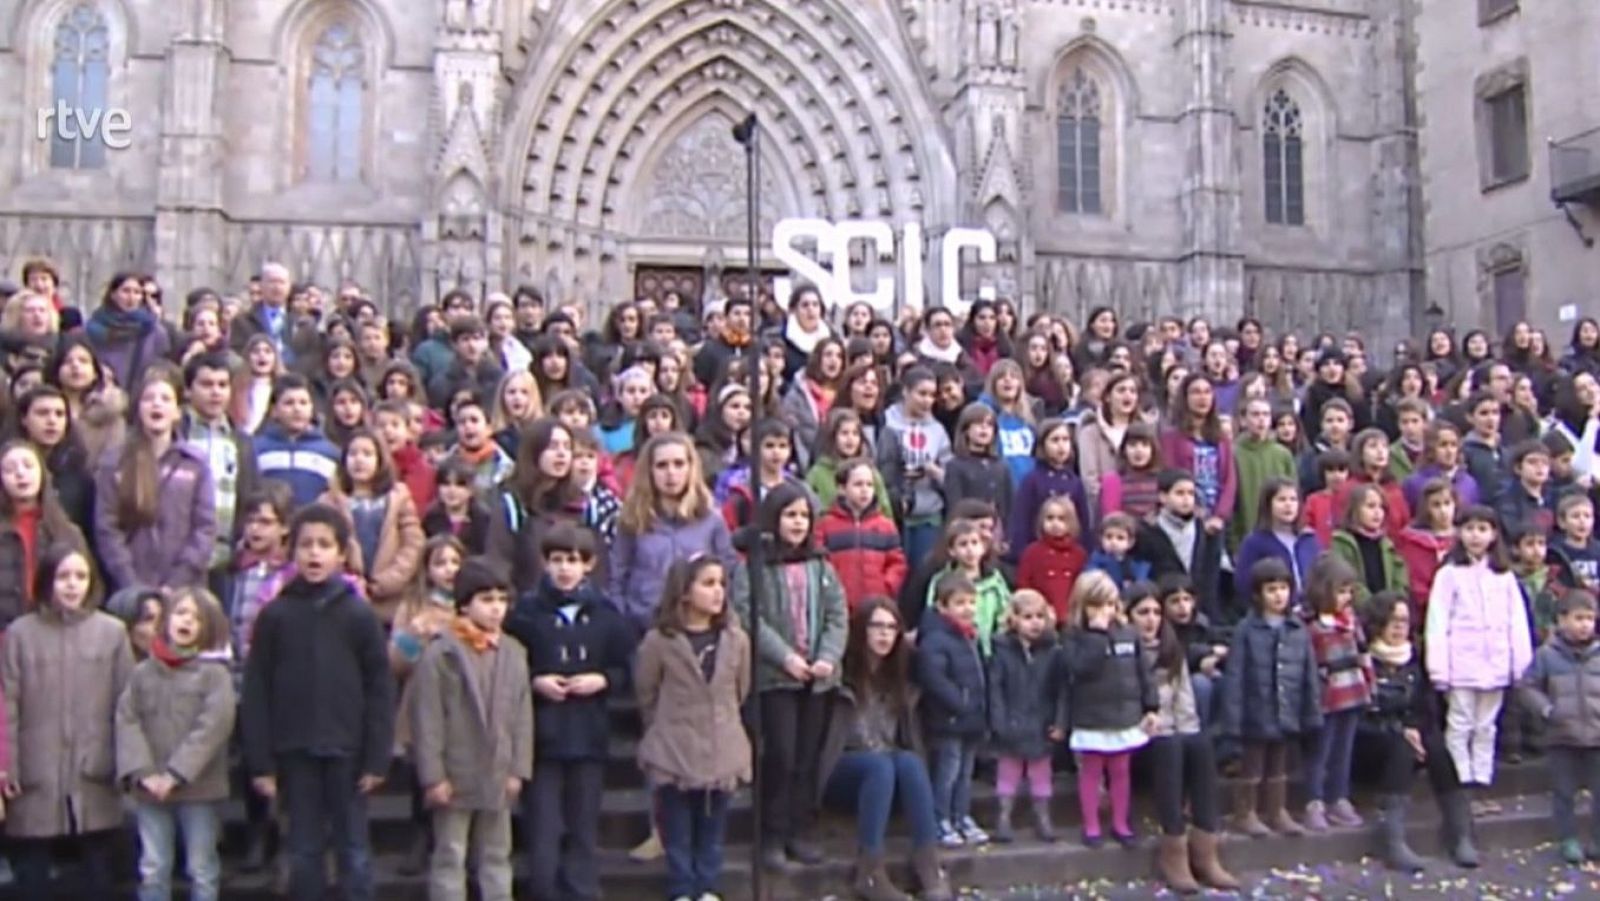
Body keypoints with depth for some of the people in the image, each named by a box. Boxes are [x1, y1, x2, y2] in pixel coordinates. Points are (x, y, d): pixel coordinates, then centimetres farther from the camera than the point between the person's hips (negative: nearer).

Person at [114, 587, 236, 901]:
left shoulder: (215, 673, -5)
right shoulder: (142, 672, 5)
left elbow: (214, 724, -13)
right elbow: (126, 720, 0)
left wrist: (176, 773, -17)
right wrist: (142, 771, -12)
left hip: (199, 787, -3)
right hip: (149, 789, 3)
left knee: (202, 870, 7)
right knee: (152, 870, 9)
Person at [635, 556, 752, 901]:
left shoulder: (736, 639, -5)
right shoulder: (659, 641, -13)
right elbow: (646, 694, 0)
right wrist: (667, 730, 9)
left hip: (723, 752, 3)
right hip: (674, 753, -2)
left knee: (713, 825, 13)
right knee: (678, 827, 8)